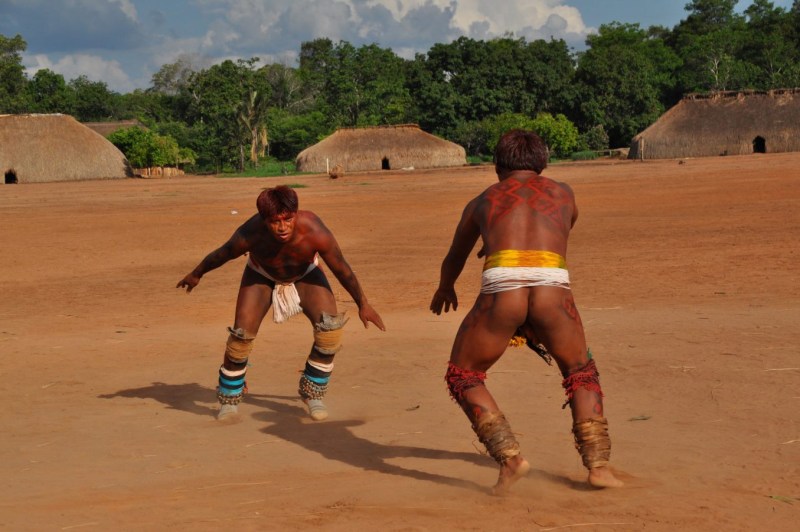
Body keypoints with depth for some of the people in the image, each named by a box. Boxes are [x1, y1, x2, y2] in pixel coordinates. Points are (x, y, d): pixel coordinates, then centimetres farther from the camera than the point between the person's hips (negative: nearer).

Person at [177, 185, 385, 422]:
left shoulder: (315, 232, -39)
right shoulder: (249, 234, -38)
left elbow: (342, 269, -22)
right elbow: (221, 254, -15)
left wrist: (363, 304, -11)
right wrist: (196, 274, 2)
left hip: (305, 274, 1)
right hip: (261, 276, 0)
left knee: (330, 327, -17)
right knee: (242, 332, -13)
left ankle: (312, 393, 2)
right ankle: (229, 399, 11)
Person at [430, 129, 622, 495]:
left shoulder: (483, 200, 27)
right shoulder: (562, 193, 28)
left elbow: (454, 259, 43)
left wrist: (445, 289, 66)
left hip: (501, 290, -1)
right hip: (552, 290, 1)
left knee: (462, 378, 19)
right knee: (581, 374, 26)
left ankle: (509, 457, 2)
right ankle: (598, 464, 14)